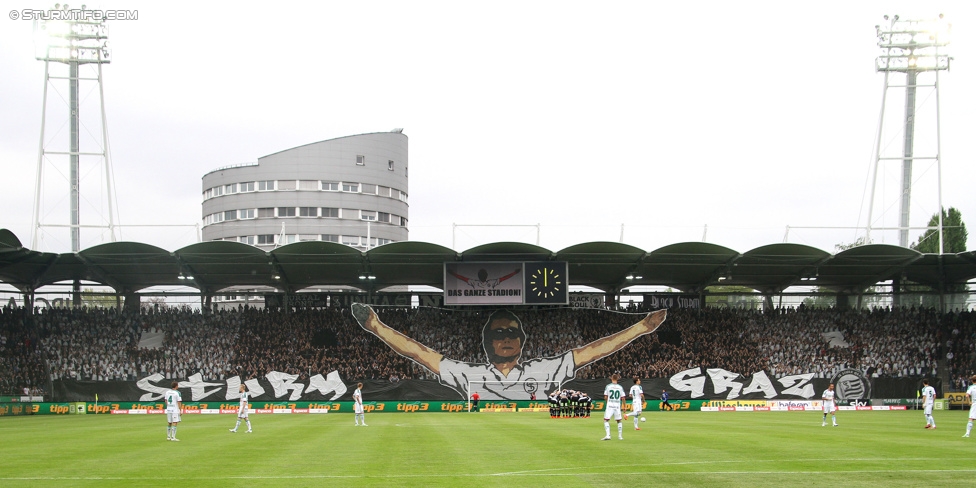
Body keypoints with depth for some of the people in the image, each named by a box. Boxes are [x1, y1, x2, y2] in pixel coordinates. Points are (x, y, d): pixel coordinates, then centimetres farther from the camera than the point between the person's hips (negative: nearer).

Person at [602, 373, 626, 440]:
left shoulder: (608, 386, -3)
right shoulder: (620, 387, 3)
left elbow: (605, 397, -2)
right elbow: (622, 398, 1)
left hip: (610, 405, -3)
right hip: (617, 405, 3)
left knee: (606, 420, -1)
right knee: (619, 420, 16)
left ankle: (608, 435, -16)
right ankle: (620, 436, 17)